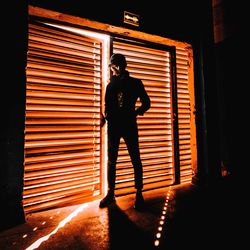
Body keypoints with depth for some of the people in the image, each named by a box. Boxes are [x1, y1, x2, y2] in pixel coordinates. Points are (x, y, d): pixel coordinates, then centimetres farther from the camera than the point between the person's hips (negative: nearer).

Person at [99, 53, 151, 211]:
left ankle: (139, 194, 13)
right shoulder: (111, 84, 14)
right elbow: (108, 105, 16)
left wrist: (135, 113, -7)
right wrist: (106, 116, -2)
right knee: (111, 161, 6)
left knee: (136, 160, -1)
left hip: (129, 125, -2)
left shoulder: (135, 82, 7)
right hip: (114, 125, 3)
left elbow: (146, 103, 7)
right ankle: (111, 193, 19)